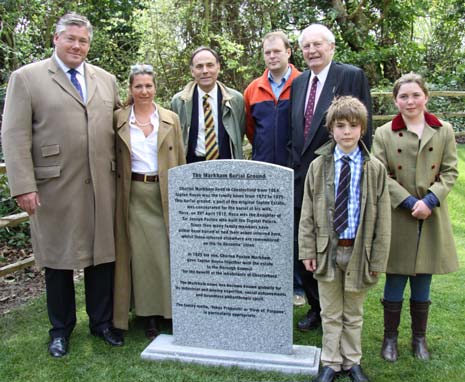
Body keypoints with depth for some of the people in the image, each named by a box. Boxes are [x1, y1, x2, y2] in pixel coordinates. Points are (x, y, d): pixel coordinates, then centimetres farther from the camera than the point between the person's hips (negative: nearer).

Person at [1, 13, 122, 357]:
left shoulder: (106, 80, 13)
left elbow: (117, 125, 14)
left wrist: (121, 173, 6)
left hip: (101, 186, 3)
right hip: (54, 187, -3)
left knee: (102, 255, 9)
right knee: (58, 259, 9)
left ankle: (102, 322, 27)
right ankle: (61, 328, 27)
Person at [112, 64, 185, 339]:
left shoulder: (171, 119, 5)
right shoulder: (118, 119, 3)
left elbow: (180, 160, 6)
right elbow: (112, 158, 5)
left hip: (165, 193, 0)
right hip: (134, 195, 0)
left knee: (168, 252, 3)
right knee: (141, 254, 4)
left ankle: (173, 309, 18)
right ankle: (149, 314, 17)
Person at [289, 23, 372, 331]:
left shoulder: (353, 77, -7)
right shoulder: (299, 82, 11)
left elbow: (363, 129, -9)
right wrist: (295, 164, 6)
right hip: (303, 177, 6)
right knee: (304, 250, 14)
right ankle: (317, 309, 33)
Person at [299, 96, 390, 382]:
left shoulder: (375, 169, -4)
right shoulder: (318, 166, -1)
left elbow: (382, 219, -2)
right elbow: (307, 214, 1)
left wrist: (378, 259, -4)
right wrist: (308, 250, -4)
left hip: (359, 250, 0)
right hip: (327, 249, 1)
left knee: (354, 313, 16)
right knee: (331, 313, 13)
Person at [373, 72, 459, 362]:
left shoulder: (444, 131, 3)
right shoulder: (384, 134, -2)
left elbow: (450, 171, 2)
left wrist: (429, 200, -12)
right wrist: (410, 202, -15)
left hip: (431, 218, 2)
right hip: (396, 218, -1)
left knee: (422, 284, 12)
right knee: (395, 282, 7)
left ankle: (419, 337, 29)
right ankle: (390, 337, 24)